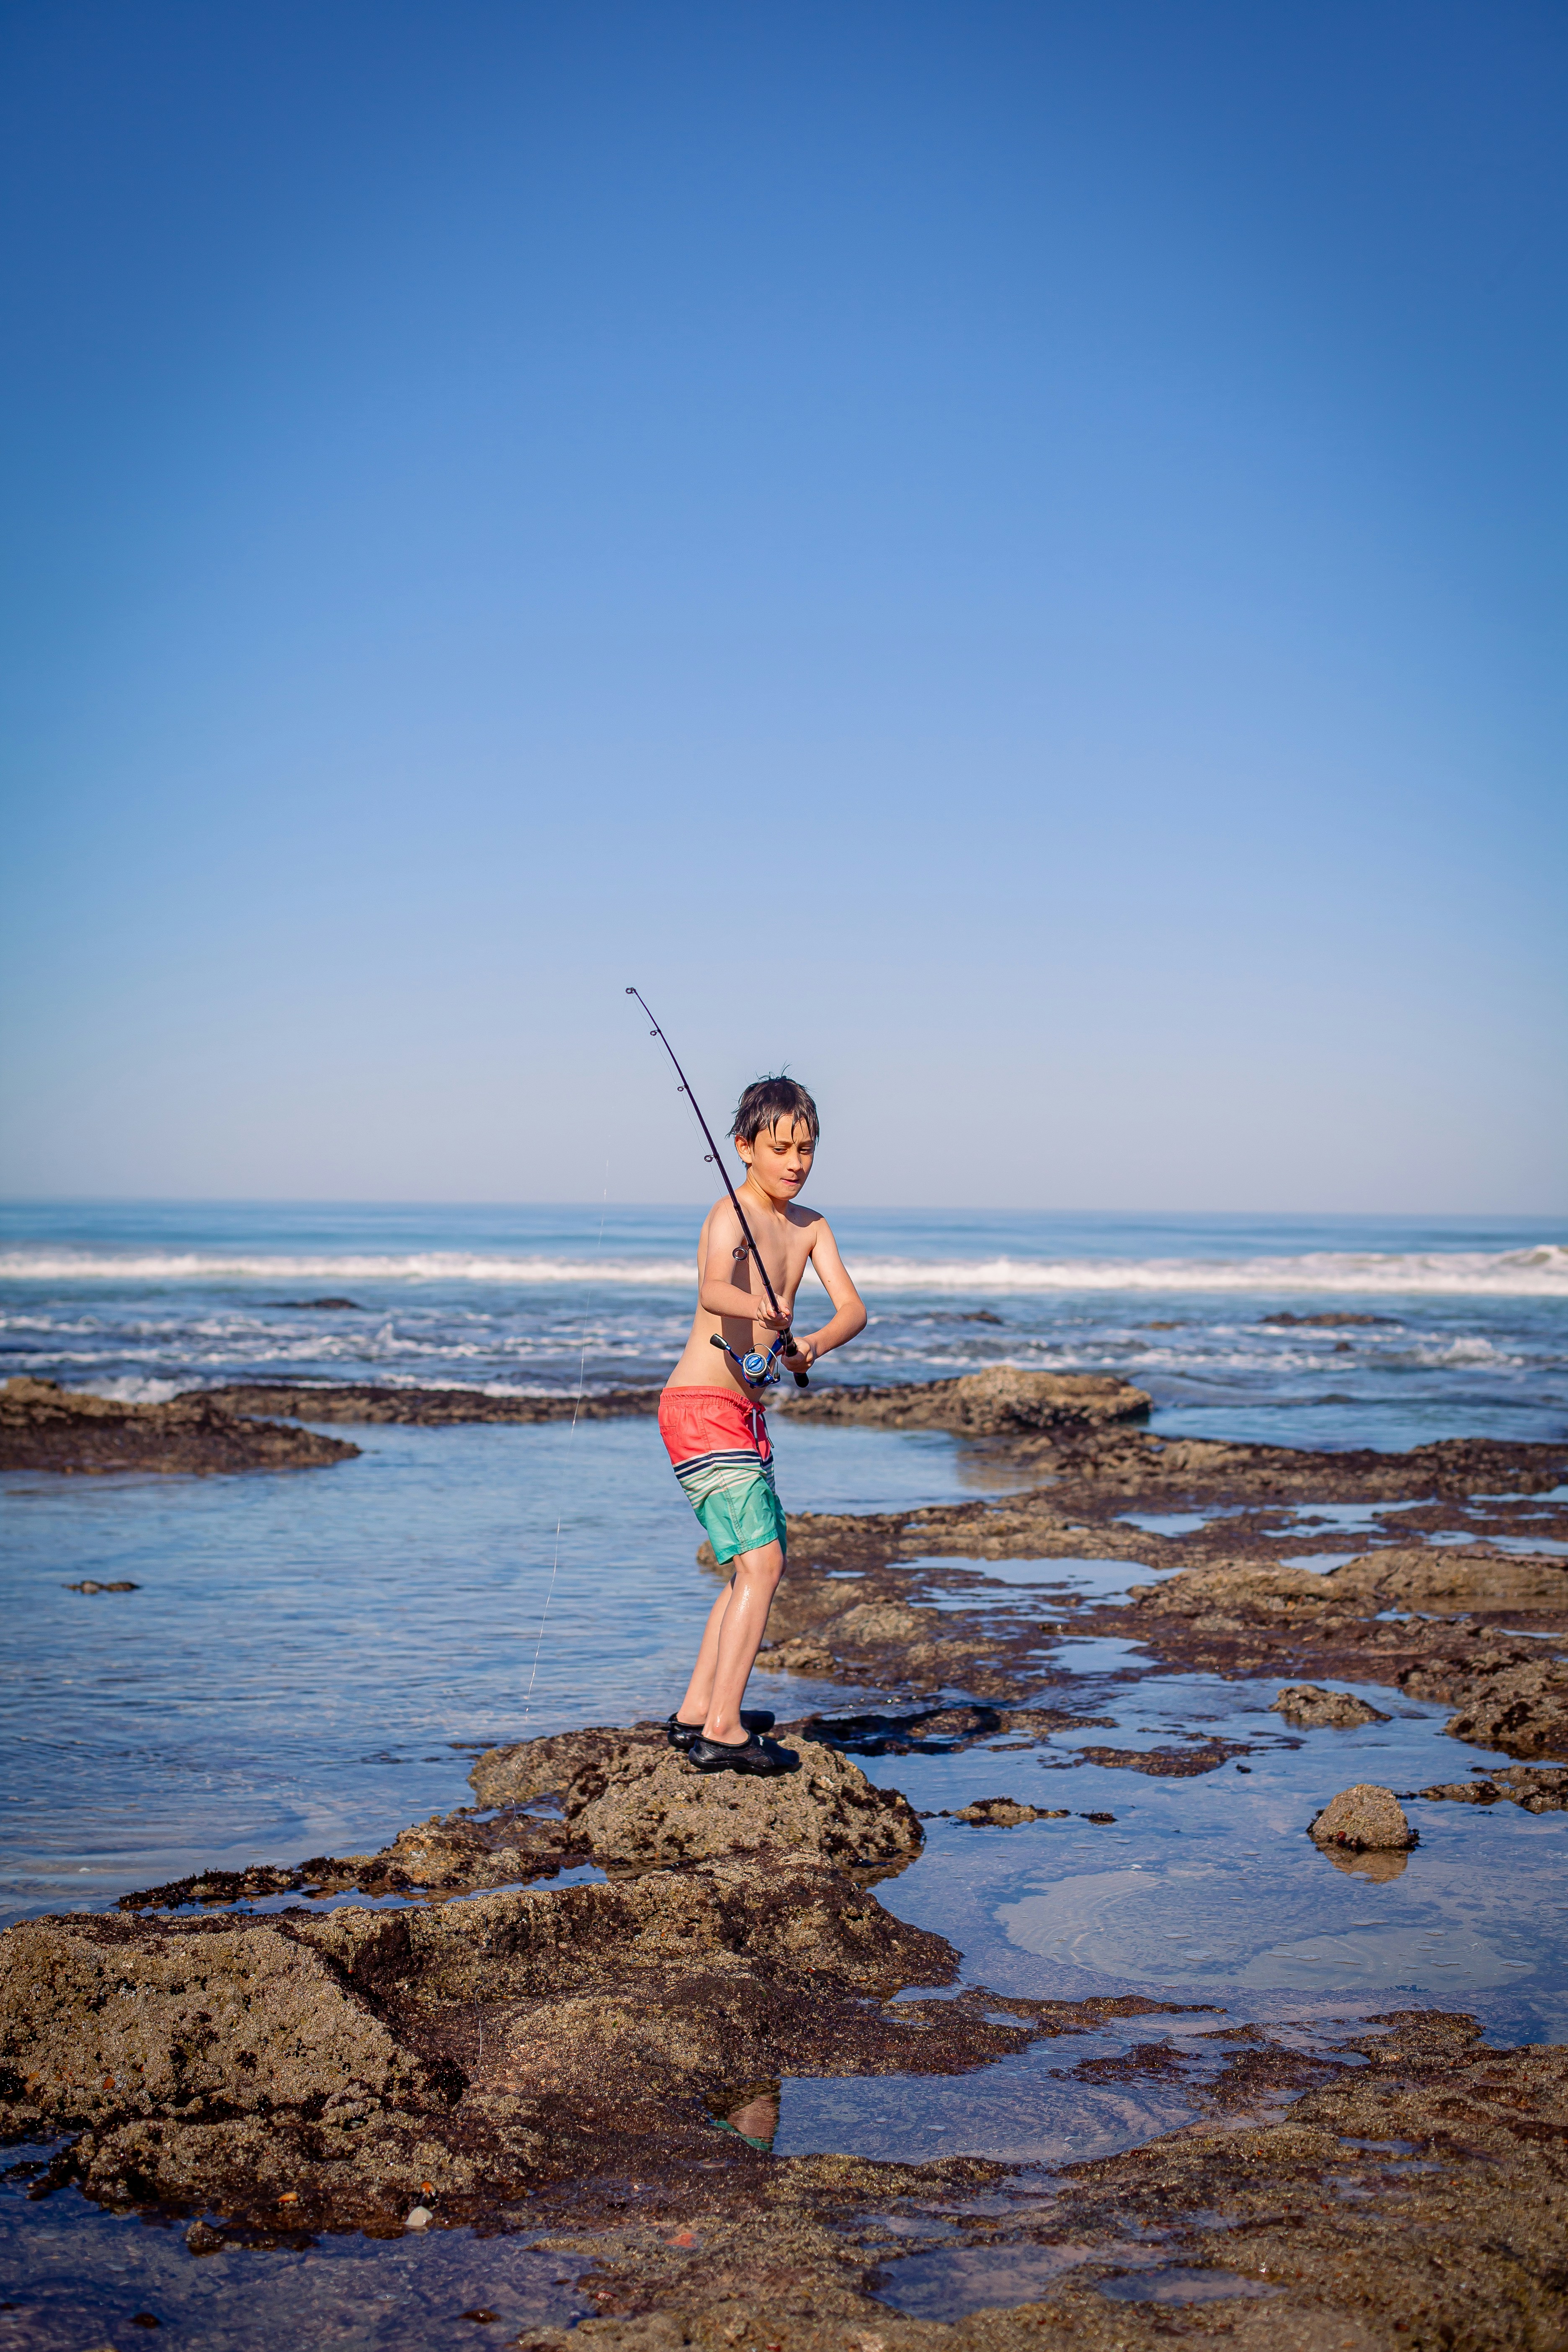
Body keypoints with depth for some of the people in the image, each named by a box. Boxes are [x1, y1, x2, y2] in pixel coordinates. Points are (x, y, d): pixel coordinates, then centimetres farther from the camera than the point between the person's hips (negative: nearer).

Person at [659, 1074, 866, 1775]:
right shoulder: (731, 1215, -15)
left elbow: (852, 1308, -4)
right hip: (702, 1409, -9)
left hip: (746, 1415, 9)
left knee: (759, 1563, 18)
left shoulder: (811, 1228, 9)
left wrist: (814, 1344, -24)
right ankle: (722, 1731, -13)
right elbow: (712, 1290, -36)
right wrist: (763, 1312, -54)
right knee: (760, 1562, -15)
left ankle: (696, 1713, 27)